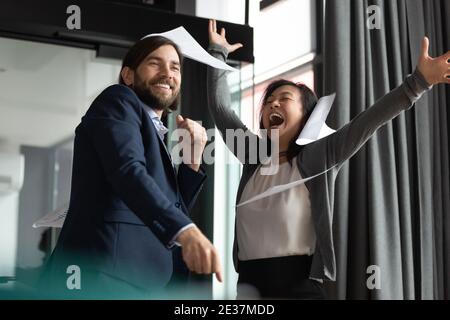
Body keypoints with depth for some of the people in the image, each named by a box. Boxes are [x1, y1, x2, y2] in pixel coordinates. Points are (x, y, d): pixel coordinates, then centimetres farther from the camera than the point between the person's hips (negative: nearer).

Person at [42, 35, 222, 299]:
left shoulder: (156, 134, 25)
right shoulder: (118, 100, 2)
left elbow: (174, 211, 21)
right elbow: (127, 171, -18)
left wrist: (193, 157, 11)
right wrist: (186, 230, -31)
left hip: (148, 280, 8)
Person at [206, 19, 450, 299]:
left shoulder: (318, 156, 1)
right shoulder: (254, 154, 11)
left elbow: (369, 120, -9)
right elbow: (220, 108, 17)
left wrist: (419, 82, -17)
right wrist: (218, 53, 21)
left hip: (299, 281, -3)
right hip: (250, 281, 3)